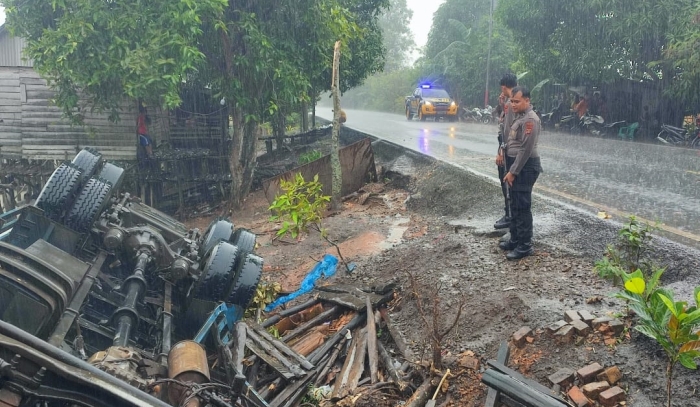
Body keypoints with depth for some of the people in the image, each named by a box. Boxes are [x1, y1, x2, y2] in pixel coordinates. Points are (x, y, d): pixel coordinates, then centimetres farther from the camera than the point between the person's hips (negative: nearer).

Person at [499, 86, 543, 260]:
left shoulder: (530, 119, -17)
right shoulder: (519, 116, 14)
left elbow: (526, 149, -21)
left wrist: (513, 171, -19)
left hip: (525, 167, -10)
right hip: (516, 165, 10)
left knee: (523, 206, -6)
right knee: (515, 205, 15)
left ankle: (525, 246, 0)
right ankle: (515, 240, 25)